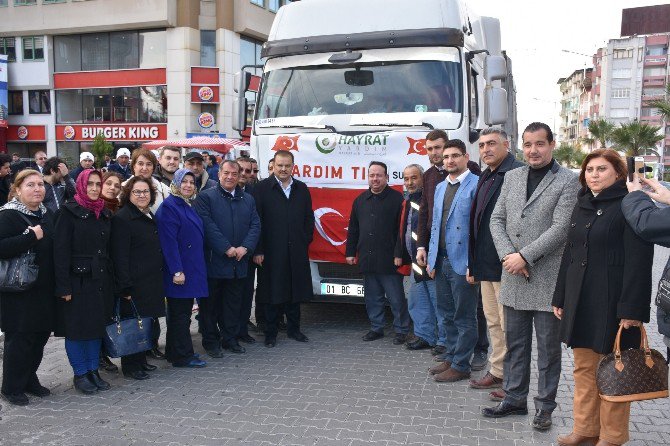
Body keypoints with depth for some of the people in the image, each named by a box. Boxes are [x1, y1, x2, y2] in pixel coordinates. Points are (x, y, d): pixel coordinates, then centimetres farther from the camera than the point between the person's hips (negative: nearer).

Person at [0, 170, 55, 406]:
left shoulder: (47, 215, 12)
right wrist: (31, 236, -24)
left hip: (44, 290, 7)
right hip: (19, 291, -7)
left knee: (41, 335, 12)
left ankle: (30, 379, 29)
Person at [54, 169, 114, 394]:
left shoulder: (105, 214, 11)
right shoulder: (70, 212, -7)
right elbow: (61, 250, -11)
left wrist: (112, 281, 9)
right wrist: (64, 286, -16)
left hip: (101, 280, 6)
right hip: (77, 280, -5)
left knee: (97, 326, 11)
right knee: (77, 328, 3)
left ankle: (93, 371, 22)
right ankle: (80, 374, 16)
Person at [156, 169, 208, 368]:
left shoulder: (188, 206, 16)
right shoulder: (169, 206, -12)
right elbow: (169, 241, -19)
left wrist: (198, 267, 16)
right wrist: (177, 271, -23)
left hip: (192, 268, 9)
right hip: (179, 269, -9)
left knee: (182, 312, 15)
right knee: (180, 313, -1)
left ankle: (175, 352, 25)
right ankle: (182, 356, 8)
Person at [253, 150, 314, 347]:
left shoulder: (301, 189, 10)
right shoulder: (262, 188, -3)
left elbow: (309, 218, 15)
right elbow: (256, 221, -7)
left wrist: (306, 241, 6)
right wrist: (258, 250, -11)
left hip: (297, 251, 4)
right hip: (271, 251, -4)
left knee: (295, 290, 12)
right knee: (273, 293, 4)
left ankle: (293, 329, 26)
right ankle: (271, 333, 16)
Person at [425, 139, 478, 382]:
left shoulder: (476, 185, -9)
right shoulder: (440, 187, 15)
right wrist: (432, 258, 12)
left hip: (462, 262, -7)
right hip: (441, 260, 8)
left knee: (464, 317, 4)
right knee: (447, 316, 16)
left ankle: (460, 366, 14)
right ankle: (451, 358, 29)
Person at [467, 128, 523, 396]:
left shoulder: (516, 174, -13)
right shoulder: (486, 178, 16)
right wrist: (472, 264, 18)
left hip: (505, 265, -9)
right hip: (485, 266, 9)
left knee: (508, 325, 1)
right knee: (493, 322, 17)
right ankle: (498, 373, 29)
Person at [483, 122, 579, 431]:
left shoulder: (568, 181, -6)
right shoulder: (512, 177, 10)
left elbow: (560, 228, -14)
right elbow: (497, 219, 8)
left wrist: (524, 256, -17)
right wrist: (507, 255, -8)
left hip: (548, 279, -4)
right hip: (513, 278, 5)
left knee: (548, 347, 8)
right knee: (515, 344, 14)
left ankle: (544, 406, 22)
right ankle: (514, 399, 28)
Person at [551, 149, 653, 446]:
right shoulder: (582, 205, 13)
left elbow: (639, 261, -13)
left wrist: (632, 308, -18)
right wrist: (560, 297, 14)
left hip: (612, 301, -6)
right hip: (579, 299, 6)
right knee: (584, 368, 12)